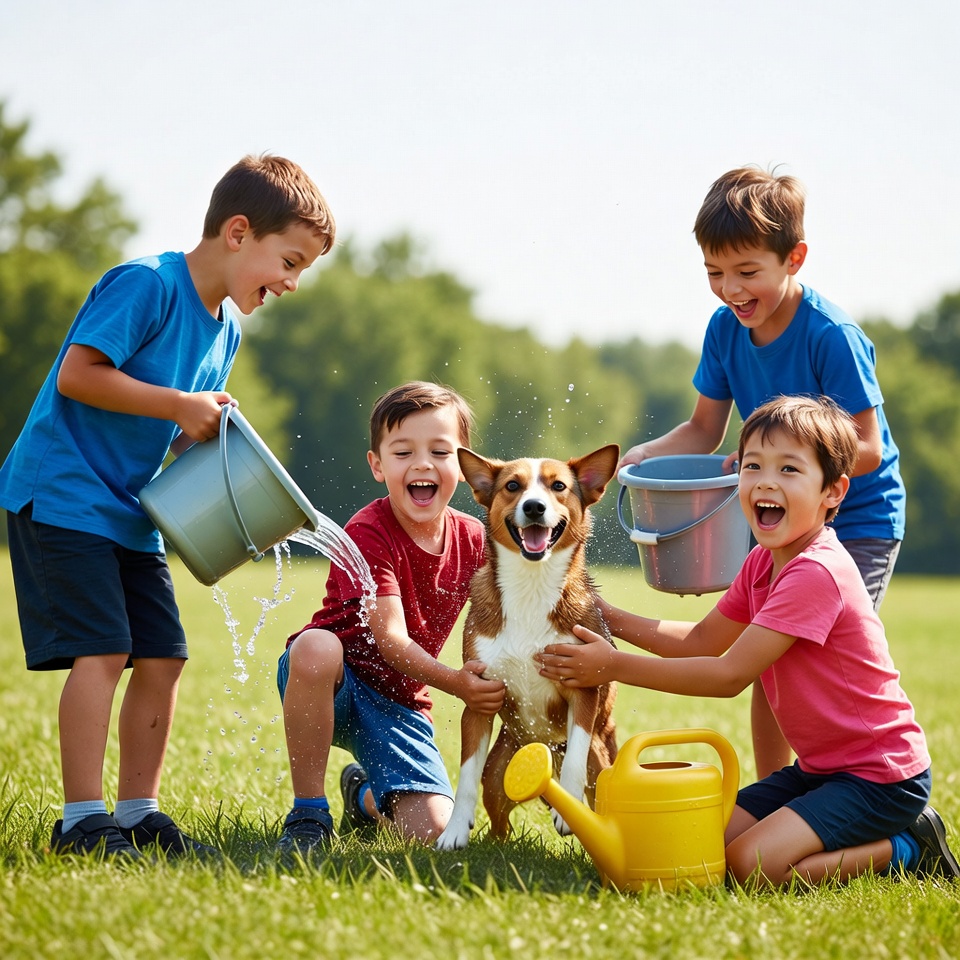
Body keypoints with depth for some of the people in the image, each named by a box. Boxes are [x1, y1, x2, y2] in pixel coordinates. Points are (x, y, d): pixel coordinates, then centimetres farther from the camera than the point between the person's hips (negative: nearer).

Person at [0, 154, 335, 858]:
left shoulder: (225, 330, 11)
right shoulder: (146, 285, -16)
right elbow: (75, 375, -23)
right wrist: (183, 406, -20)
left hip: (130, 511, 9)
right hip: (62, 494, -9)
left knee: (162, 658, 4)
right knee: (102, 649, -15)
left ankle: (138, 813, 14)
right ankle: (83, 820, -11)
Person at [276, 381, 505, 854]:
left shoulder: (473, 540, -2)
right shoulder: (367, 533, -19)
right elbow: (389, 637, -28)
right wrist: (455, 682, -43)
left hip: (400, 702, 4)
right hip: (333, 681, -4)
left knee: (431, 830, -14)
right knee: (318, 645, -40)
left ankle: (364, 795, 26)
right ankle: (308, 813, -22)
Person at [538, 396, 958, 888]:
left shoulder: (816, 573, -25)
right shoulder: (763, 562, 6)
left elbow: (730, 674, -24)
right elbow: (703, 641, 15)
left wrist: (616, 667, -20)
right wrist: (611, 618, 4)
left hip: (881, 776, -10)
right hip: (819, 768, 10)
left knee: (751, 864, -24)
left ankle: (906, 848, -3)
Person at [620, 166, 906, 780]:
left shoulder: (832, 336, -24)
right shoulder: (726, 329, -5)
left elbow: (866, 449, -23)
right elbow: (704, 432, 4)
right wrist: (642, 456, -13)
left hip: (858, 522, -7)